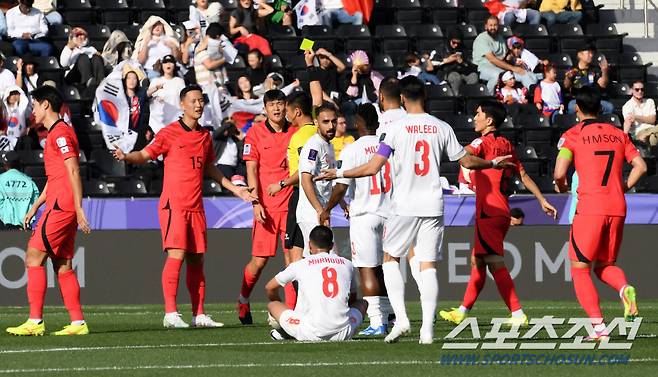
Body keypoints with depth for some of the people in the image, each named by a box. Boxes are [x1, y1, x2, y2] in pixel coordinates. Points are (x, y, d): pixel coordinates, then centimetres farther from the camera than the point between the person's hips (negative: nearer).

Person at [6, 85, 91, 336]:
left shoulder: (60, 132, -9)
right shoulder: (55, 133, 22)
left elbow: (73, 171, -17)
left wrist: (78, 208, -22)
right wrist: (35, 207, 29)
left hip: (61, 206, -10)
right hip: (61, 206, 10)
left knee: (34, 257, -9)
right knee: (63, 265, 8)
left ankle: (35, 321, -12)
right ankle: (77, 322, 5)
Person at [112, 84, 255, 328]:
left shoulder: (205, 136, 15)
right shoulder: (169, 133, -3)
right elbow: (145, 155, -3)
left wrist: (235, 189, 26)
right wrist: (125, 157, -24)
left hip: (196, 207, 6)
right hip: (173, 205, -6)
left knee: (196, 260, 7)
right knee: (176, 255, -15)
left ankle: (199, 315, 12)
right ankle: (170, 314, -16)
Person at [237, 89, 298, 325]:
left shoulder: (296, 133, 8)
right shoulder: (255, 133, 2)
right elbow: (251, 170, -1)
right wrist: (256, 202, -10)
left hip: (291, 204, 2)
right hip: (266, 206, -2)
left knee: (291, 257, -3)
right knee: (260, 259, -1)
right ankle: (243, 301, 21)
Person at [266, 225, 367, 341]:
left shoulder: (300, 265, 8)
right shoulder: (347, 264, 13)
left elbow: (270, 288, 23)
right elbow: (352, 299, 29)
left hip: (310, 334, -1)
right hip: (341, 334, 1)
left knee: (272, 304, 22)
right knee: (362, 303, 33)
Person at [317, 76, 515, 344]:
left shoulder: (397, 128, -6)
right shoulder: (441, 128, 4)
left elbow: (373, 168, -9)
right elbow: (467, 161, 13)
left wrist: (339, 174, 4)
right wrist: (493, 163, 32)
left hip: (405, 206, -3)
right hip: (433, 205, 3)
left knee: (390, 258, 13)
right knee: (428, 265, 3)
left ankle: (400, 318, -1)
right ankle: (428, 328, -5)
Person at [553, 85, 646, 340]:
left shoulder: (573, 135, -1)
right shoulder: (618, 134, 13)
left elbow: (560, 173, -10)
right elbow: (640, 166, 8)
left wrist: (561, 186, 11)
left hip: (589, 208, -5)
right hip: (617, 209, 5)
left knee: (580, 269, 4)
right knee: (604, 266, 19)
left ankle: (598, 326, -8)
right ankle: (624, 288, -15)